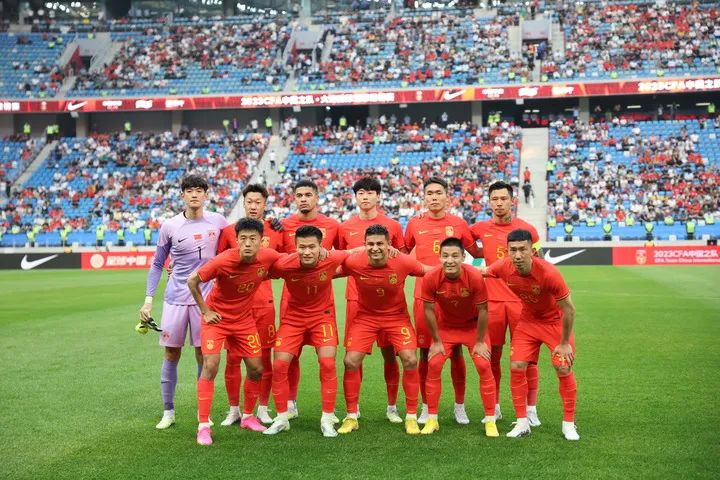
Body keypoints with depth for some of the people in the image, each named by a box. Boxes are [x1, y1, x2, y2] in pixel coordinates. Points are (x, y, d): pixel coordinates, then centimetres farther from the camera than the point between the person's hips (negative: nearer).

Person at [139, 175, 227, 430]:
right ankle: (168, 411, 14)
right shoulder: (169, 226, 0)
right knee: (171, 353, 3)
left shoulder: (218, 222, 0)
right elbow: (157, 264, 7)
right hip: (175, 297, 0)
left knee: (203, 354, 3)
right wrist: (148, 299, 1)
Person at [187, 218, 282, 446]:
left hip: (244, 319, 4)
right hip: (216, 317, -4)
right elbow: (192, 281, -14)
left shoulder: (269, 256, -18)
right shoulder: (223, 261, -29)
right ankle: (203, 425, -7)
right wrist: (205, 311, -11)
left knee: (256, 369, 5)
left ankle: (247, 416, 27)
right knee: (210, 366, -15)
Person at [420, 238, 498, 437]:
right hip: (445, 327, 1)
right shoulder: (430, 278, -27)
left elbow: (483, 310, -18)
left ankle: (490, 420, 4)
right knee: (434, 366, -7)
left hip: (473, 326, -1)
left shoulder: (475, 277, -31)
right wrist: (436, 341, -7)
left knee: (484, 366, -8)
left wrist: (480, 342, -11)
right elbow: (429, 310, -13)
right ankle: (432, 419, 7)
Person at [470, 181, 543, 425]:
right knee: (492, 356, 6)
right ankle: (494, 408, 17)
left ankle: (531, 409, 9)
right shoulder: (481, 229, 5)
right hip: (492, 300, 2)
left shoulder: (527, 230, 1)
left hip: (522, 300, -1)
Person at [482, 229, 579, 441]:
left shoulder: (548, 272, -34)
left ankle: (569, 424, 9)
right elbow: (481, 273, 1)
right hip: (527, 321, 3)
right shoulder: (503, 268, -23)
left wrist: (564, 343, -16)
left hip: (555, 321, -3)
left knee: (564, 368, -8)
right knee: (517, 367, -6)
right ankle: (522, 422, 7)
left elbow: (569, 309, -23)